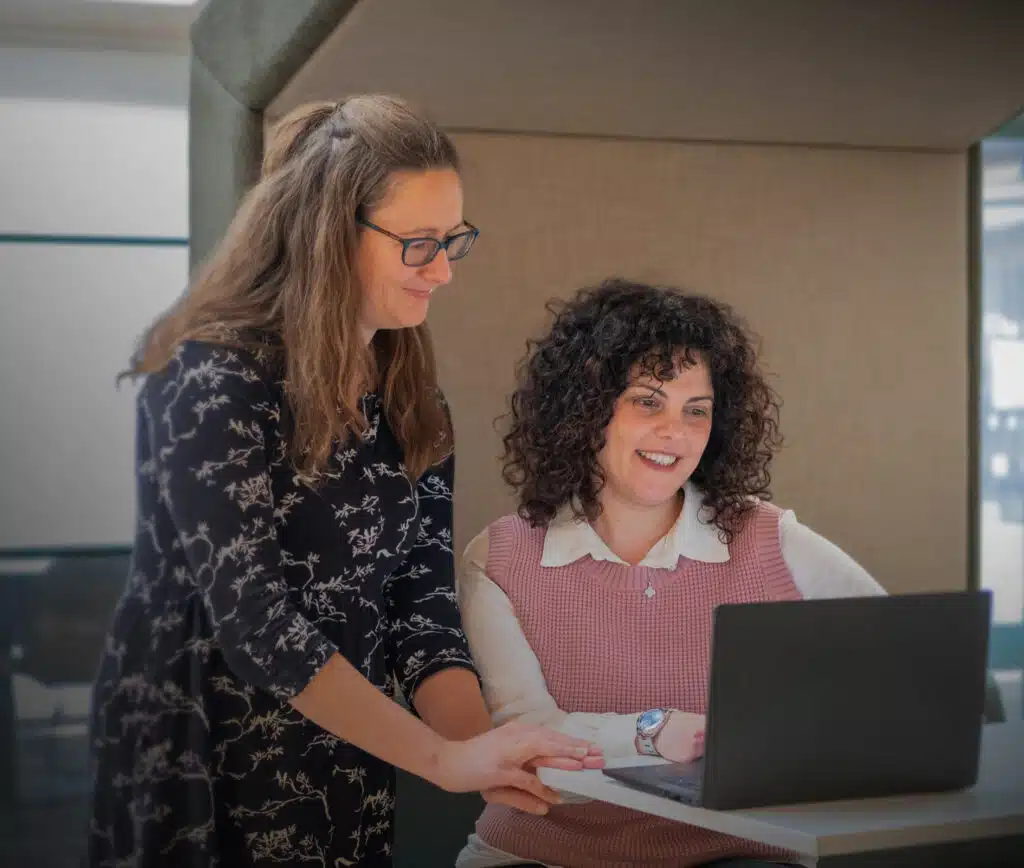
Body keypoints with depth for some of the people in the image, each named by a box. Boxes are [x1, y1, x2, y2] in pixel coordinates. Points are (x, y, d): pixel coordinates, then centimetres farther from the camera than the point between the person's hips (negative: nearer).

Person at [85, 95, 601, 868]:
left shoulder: (412, 401, 4)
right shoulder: (215, 381, -18)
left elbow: (422, 599, -1)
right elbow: (253, 618, -24)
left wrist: (482, 749, -18)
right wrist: (446, 757, -28)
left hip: (347, 782, 6)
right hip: (200, 772, -6)